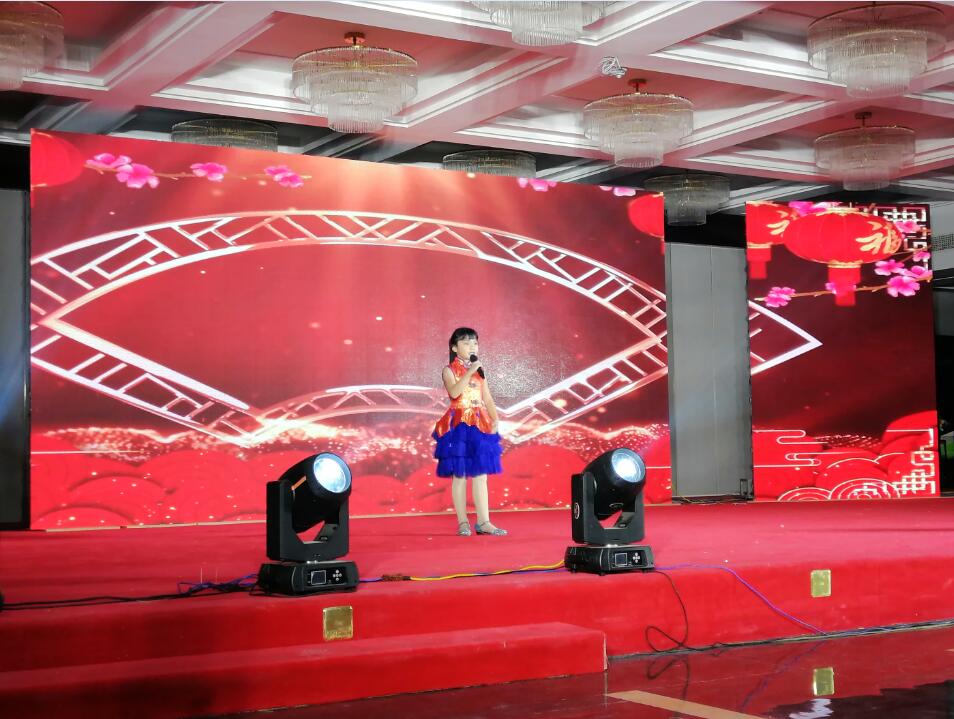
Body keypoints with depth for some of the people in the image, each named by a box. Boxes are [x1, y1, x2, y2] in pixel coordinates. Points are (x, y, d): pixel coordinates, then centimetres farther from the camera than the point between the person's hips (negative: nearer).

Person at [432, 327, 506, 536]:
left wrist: (495, 419, -2)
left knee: (480, 476, 3)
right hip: (459, 425, -4)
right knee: (460, 475, -2)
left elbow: (488, 399, 11)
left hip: (479, 425, 4)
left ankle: (484, 522, 4)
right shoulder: (450, 370, -1)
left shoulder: (479, 371, 15)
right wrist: (469, 372, -21)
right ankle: (462, 523, 4)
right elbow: (454, 392, -20)